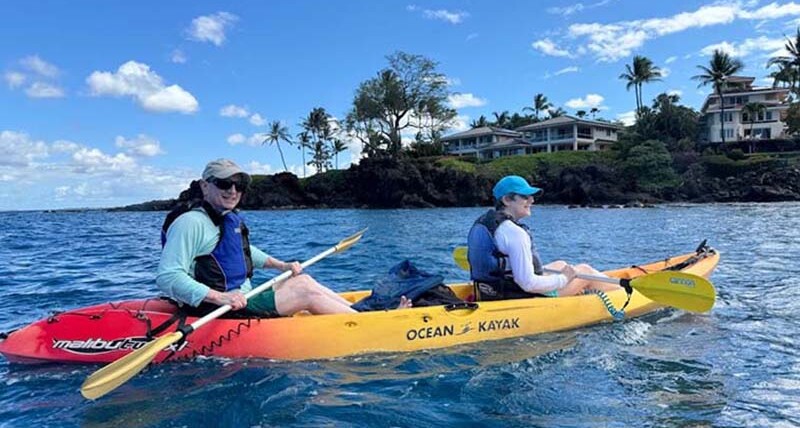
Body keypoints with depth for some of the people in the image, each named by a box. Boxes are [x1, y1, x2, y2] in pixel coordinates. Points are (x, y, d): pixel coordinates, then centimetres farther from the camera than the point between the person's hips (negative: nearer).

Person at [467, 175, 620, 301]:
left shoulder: (481, 223, 2)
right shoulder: (514, 232, -27)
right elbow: (528, 284, -29)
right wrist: (564, 278, -13)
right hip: (522, 299, -9)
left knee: (560, 265, 28)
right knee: (585, 270, 10)